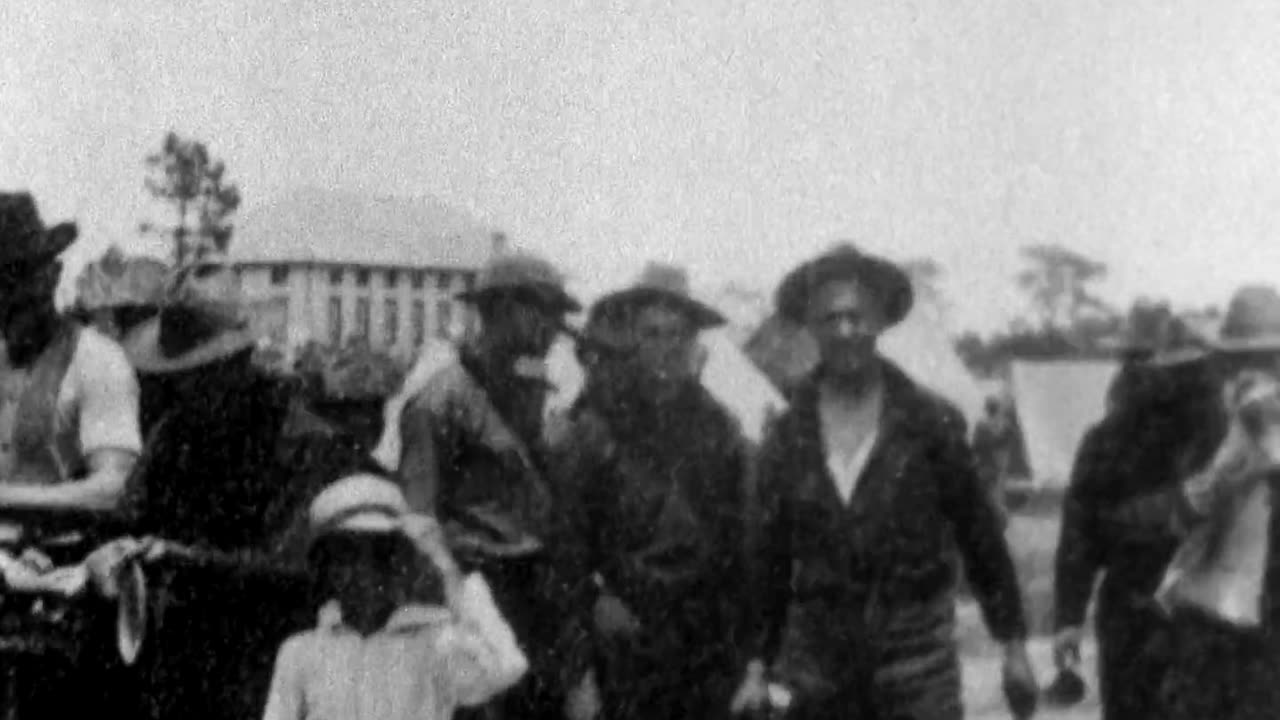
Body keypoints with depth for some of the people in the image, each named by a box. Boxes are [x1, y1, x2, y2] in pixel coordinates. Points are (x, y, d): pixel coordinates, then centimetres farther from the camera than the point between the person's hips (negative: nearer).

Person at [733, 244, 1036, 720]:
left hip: (917, 653, -2)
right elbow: (770, 560, 10)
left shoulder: (931, 424, 0)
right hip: (819, 659, 2)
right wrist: (759, 665, 9)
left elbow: (980, 534, 4)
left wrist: (1013, 645, 3)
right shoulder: (788, 439, 5)